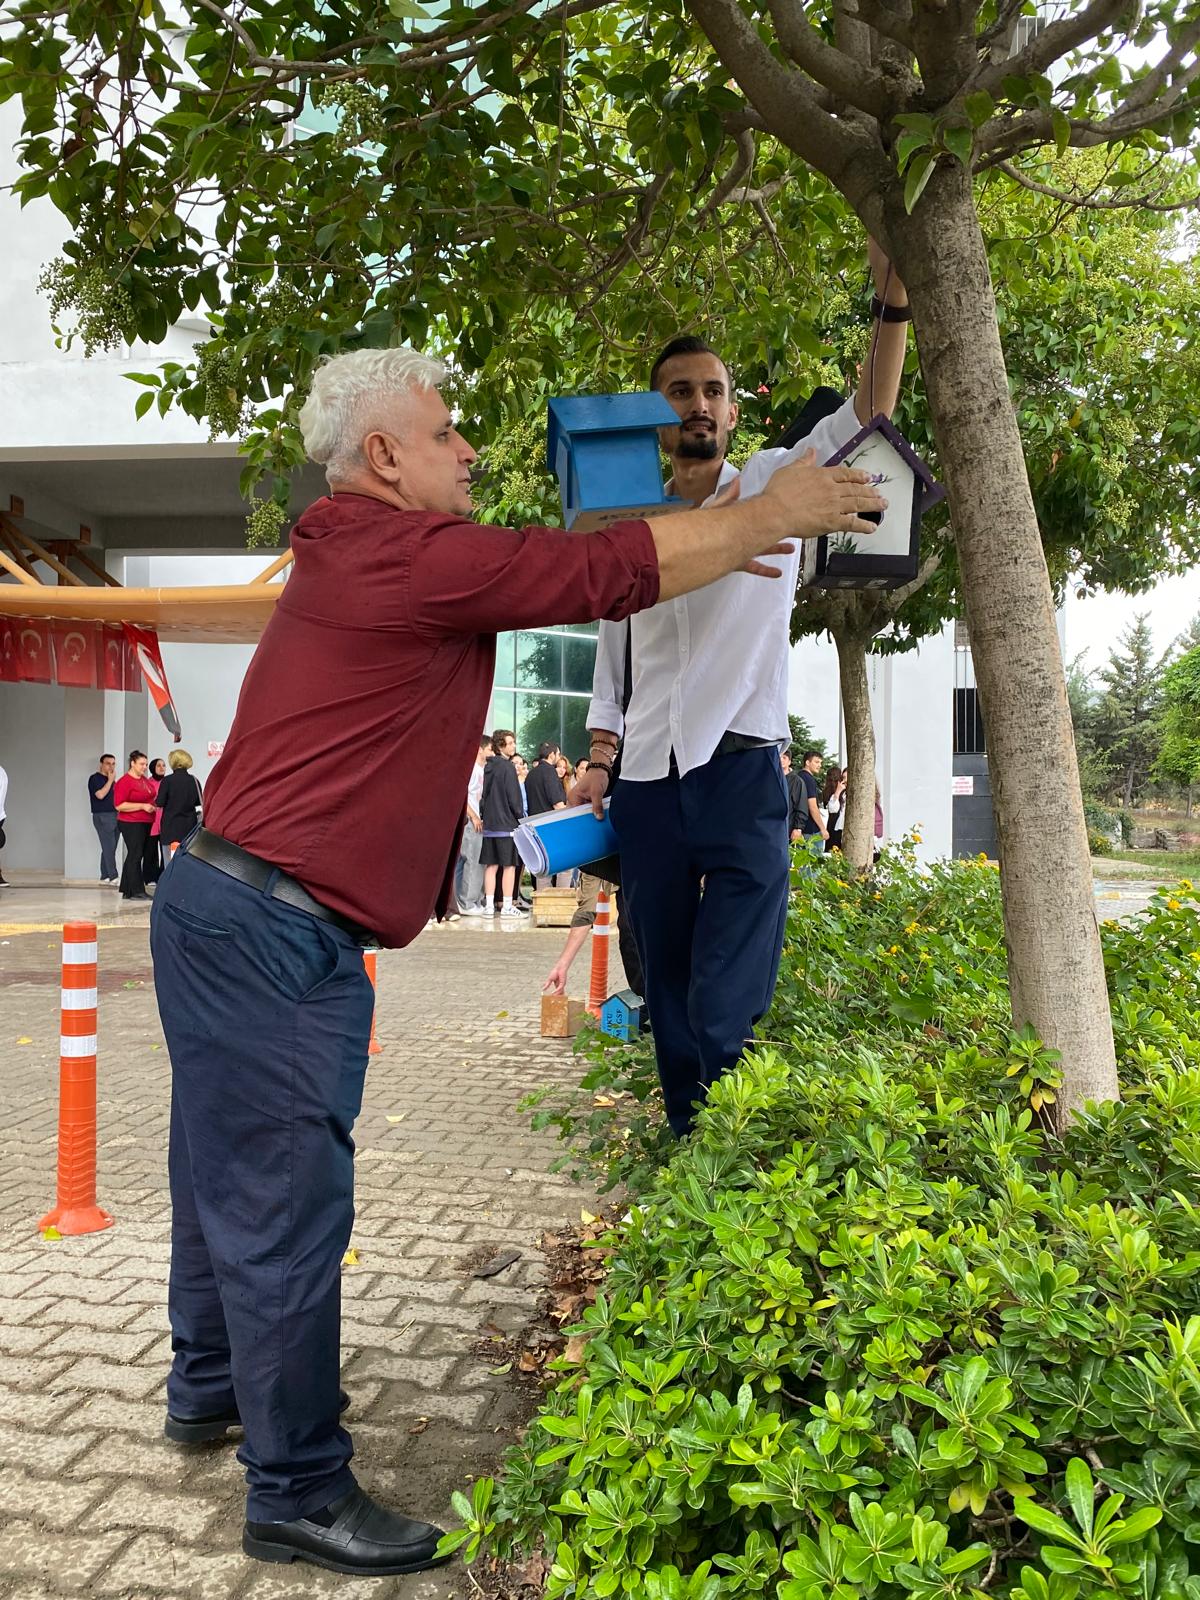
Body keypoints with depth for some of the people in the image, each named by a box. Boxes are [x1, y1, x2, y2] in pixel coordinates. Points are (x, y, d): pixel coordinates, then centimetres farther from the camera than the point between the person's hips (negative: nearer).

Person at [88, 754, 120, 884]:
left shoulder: (112, 780, 20)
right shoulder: (95, 778, -2)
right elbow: (100, 795, -17)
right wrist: (110, 780, -11)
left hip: (115, 816, 7)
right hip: (102, 816, -7)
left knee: (109, 849, 6)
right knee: (109, 848, -13)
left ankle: (104, 876, 10)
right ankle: (113, 877, -16)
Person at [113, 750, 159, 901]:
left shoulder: (146, 780, 14)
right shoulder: (124, 782, -9)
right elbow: (119, 805, -15)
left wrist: (153, 805, 12)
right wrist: (142, 806, -19)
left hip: (146, 823, 8)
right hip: (131, 824, -8)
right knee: (135, 855, -8)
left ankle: (127, 891, 15)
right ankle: (137, 891, -5)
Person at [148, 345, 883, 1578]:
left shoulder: (371, 556, 15)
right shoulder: (405, 552, -17)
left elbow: (560, 564, 18)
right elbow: (599, 568, -16)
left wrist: (712, 550, 18)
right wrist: (769, 515, -3)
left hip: (232, 917, 11)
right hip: (266, 931, -11)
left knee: (231, 1171, 23)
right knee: (285, 1203, 0)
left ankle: (212, 1386, 43)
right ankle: (297, 1493, 15)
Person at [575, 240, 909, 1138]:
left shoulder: (772, 489, 6)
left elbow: (866, 417, -9)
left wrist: (893, 301, -23)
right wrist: (600, 760, 8)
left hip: (742, 777, -4)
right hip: (647, 789, 4)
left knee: (727, 1015, -12)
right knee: (669, 1001, 10)